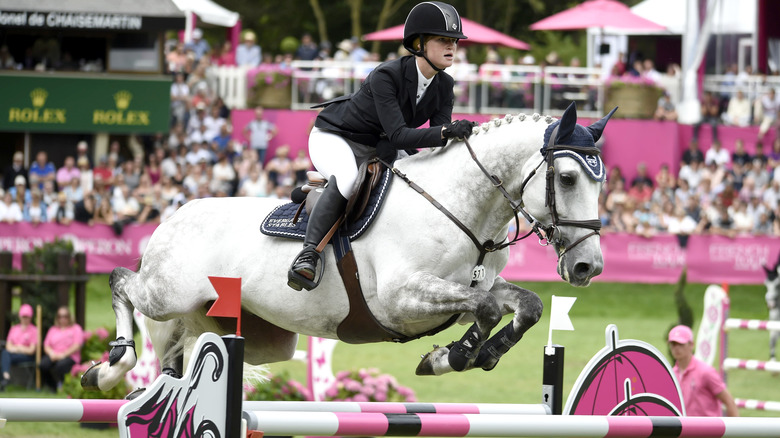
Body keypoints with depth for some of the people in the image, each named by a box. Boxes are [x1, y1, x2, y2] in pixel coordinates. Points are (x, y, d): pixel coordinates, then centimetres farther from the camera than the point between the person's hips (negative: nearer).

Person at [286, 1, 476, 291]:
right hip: (334, 138, -8)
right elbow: (397, 134, -38)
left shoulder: (444, 86, -8)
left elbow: (440, 139, -12)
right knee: (348, 178, -39)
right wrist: (446, 132, -50)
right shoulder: (385, 76, -30)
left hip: (378, 150, 8)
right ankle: (308, 254, -41)